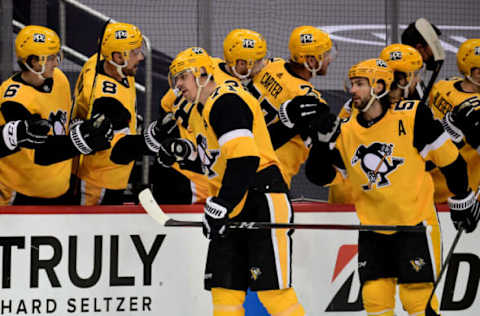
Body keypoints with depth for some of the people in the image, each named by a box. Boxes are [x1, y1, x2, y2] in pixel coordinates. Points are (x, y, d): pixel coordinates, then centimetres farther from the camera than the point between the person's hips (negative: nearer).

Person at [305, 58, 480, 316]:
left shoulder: (411, 117, -11)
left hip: (415, 224, -5)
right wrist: (323, 141, -10)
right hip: (372, 228, 5)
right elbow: (319, 176, 6)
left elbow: (449, 158, -2)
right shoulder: (346, 132, 3)